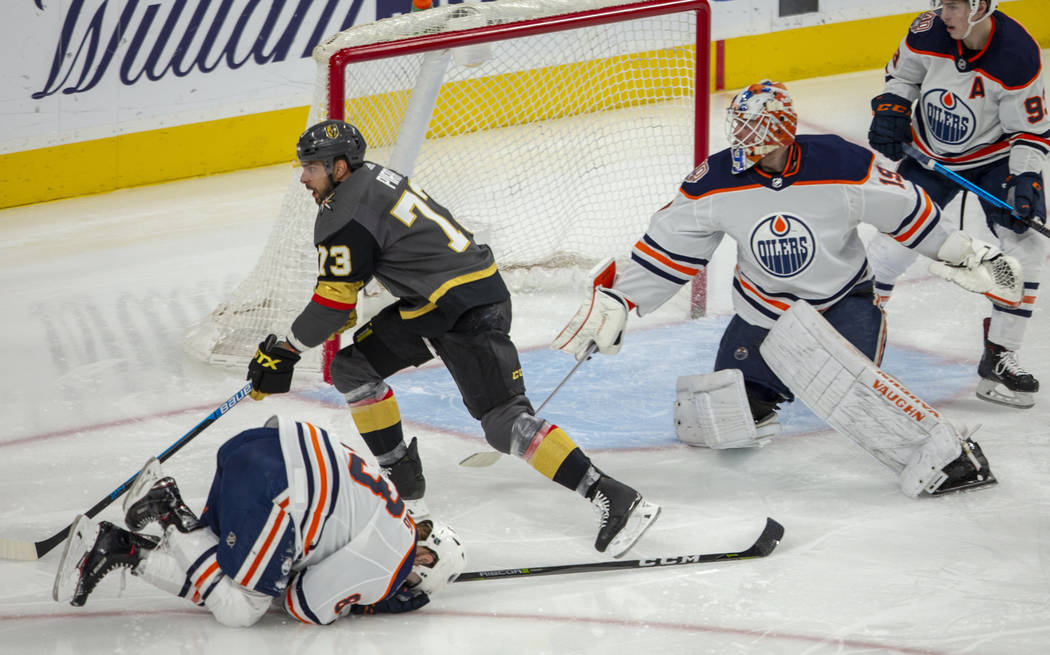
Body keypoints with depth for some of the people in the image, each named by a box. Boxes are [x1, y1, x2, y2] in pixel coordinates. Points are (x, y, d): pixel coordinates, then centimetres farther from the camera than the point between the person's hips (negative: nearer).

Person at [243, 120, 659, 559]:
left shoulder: (346, 212, -16)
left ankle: (616, 501, -20)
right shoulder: (371, 179, 13)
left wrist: (286, 350, -3)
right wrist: (344, 313, 30)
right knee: (352, 368, 12)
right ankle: (405, 490, 18)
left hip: (470, 309, -10)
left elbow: (334, 302, -14)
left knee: (504, 422, -16)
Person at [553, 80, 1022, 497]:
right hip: (762, 310, 3)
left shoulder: (845, 168, -24)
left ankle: (948, 454, -15)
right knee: (722, 425, -4)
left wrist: (966, 256, 0)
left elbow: (908, 212, -9)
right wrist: (613, 301, -11)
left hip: (844, 299, -3)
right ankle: (760, 390, 32)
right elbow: (668, 246, -8)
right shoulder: (717, 182, -18)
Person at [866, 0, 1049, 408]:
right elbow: (902, 74, 3)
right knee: (892, 247, -3)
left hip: (997, 157, -2)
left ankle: (998, 359, -5)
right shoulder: (928, 33, -20)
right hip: (930, 156, 2)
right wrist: (890, 111, -12)